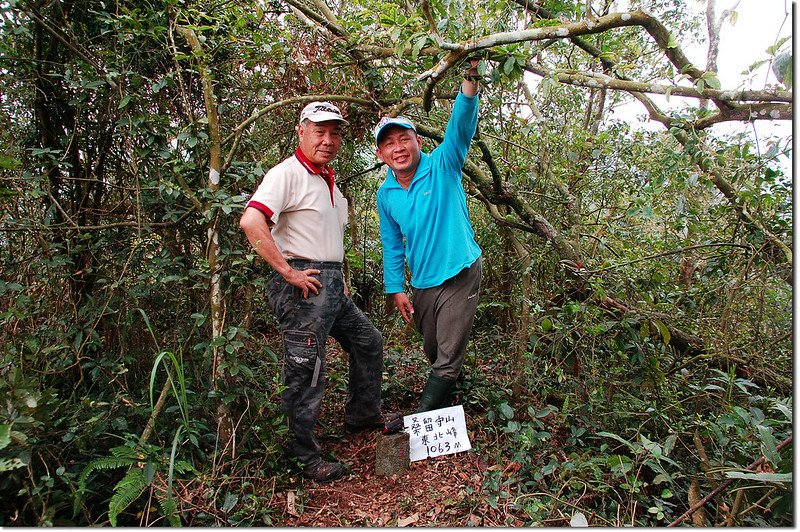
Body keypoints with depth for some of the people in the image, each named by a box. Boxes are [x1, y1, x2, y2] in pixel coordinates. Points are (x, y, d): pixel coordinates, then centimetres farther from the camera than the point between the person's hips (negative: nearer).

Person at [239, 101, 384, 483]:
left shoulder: (328, 180, 18)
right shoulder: (288, 173, -11)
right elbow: (251, 222, -27)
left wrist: (338, 277, 19)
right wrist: (288, 272, -24)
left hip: (331, 285, 10)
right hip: (304, 286, -10)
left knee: (369, 342, 20)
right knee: (305, 373, -3)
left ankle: (362, 415, 38)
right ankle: (303, 458, 12)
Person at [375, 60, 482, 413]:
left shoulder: (442, 167, -11)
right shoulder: (385, 195, 2)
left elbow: (462, 125, -27)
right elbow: (392, 246, 10)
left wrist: (470, 76, -41)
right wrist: (396, 289, 6)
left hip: (459, 276, -5)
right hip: (421, 284, 5)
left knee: (447, 360, -1)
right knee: (433, 353, 21)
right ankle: (443, 408, 44)